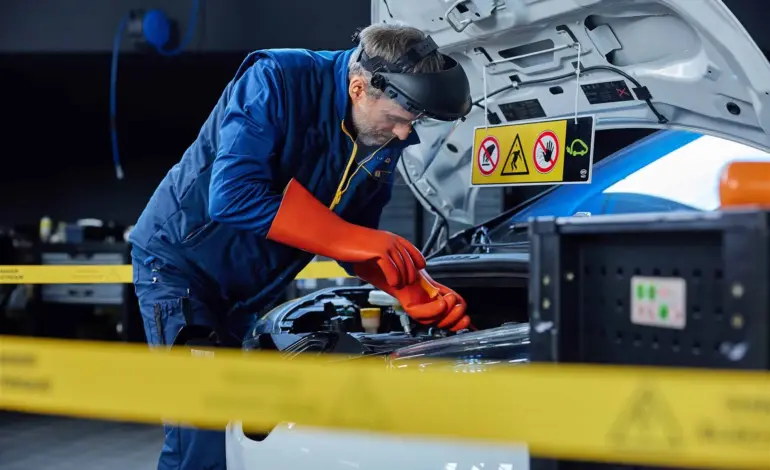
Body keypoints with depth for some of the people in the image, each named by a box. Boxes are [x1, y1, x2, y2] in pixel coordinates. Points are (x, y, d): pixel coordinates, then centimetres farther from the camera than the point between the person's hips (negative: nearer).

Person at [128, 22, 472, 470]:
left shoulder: (383, 145, -6)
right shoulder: (277, 82, -26)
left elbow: (357, 238, 3)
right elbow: (232, 196, -36)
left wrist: (420, 292, -16)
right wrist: (353, 240, -34)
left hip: (242, 294, 7)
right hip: (177, 261, -7)